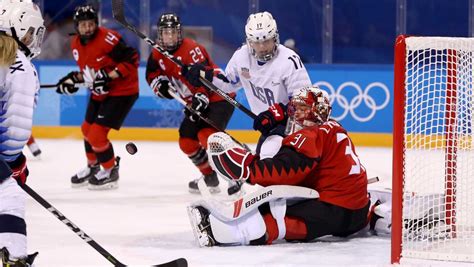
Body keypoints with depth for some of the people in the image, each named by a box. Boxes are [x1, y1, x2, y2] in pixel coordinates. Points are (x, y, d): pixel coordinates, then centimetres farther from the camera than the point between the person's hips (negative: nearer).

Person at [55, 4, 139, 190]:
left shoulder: (108, 39, -26)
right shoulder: (76, 45, 1)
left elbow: (132, 59, -26)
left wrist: (109, 76, -30)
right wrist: (74, 79, 0)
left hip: (122, 91, -9)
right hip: (99, 92, 9)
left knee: (97, 134, -13)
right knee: (87, 129, 22)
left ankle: (110, 172, 9)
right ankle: (93, 166, 46)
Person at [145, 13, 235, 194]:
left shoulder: (191, 49, -23)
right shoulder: (158, 53, 2)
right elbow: (152, 75, 9)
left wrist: (201, 98, -40)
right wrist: (161, 84, -13)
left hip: (219, 97, -9)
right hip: (195, 104, 9)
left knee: (207, 135, -28)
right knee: (186, 141, 8)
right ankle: (210, 177, 26)